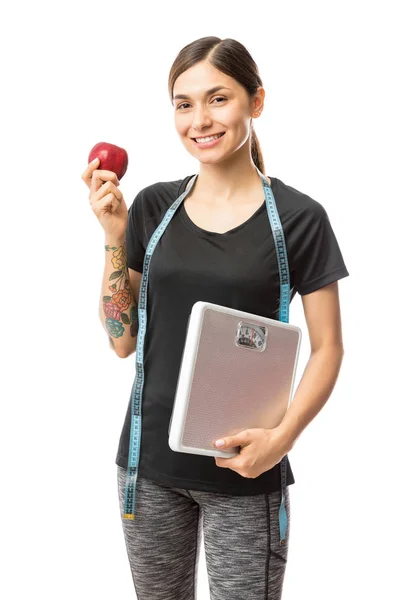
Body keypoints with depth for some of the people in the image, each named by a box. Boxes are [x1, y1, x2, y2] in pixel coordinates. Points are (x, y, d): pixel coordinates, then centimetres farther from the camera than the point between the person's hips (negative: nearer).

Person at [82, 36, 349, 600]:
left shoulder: (298, 217, -7)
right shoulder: (152, 206, 2)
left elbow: (327, 349, -3)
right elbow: (123, 340, 4)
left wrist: (282, 436, -18)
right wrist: (114, 235, -6)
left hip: (242, 470, -3)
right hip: (151, 462, 3)